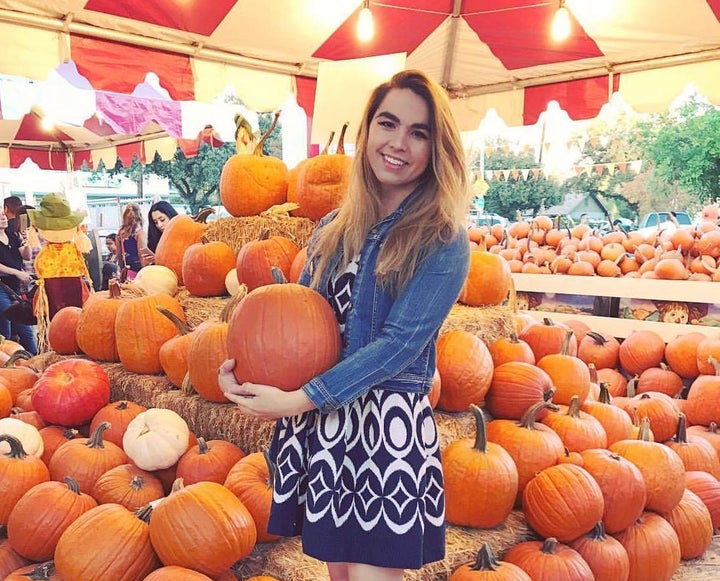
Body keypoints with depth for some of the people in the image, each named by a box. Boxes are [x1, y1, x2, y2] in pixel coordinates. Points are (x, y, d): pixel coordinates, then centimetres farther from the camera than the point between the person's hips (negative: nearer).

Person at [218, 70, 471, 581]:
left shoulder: (443, 242, -9)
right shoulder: (334, 228, 7)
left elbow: (399, 343, -16)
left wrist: (298, 400, -20)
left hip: (389, 426, -5)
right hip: (318, 422, 5)